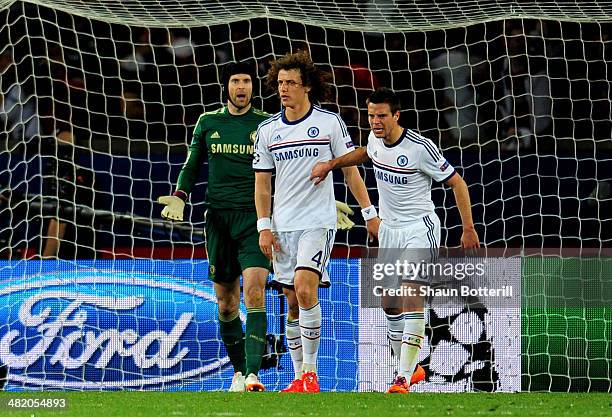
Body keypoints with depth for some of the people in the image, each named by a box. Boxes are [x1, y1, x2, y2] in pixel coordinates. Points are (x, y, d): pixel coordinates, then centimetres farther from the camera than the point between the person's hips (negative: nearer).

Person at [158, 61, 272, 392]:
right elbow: (192, 166, 19)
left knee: (254, 294, -18)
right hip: (218, 217, 3)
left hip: (255, 217, -3)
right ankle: (239, 371, 20)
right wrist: (179, 197, 2)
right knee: (226, 302, 6)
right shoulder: (208, 123, 11)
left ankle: (253, 373, -25)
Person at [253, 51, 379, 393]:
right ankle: (300, 378, 12)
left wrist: (370, 213, 2)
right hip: (283, 226, 4)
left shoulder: (329, 122, -1)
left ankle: (311, 373, -16)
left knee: (304, 288, -21)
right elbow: (263, 182, 10)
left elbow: (350, 170, 4)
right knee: (293, 301, 5)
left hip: (319, 222, -4)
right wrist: (264, 226, 2)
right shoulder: (268, 130, 7)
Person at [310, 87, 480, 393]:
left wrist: (468, 228, -15)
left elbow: (457, 183, -13)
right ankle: (409, 368, 25)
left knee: (412, 298, -19)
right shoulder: (376, 138, 0)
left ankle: (404, 379, -22)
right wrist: (331, 164, 15)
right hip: (389, 228, 7)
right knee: (389, 302, 9)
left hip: (419, 228, -7)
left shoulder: (420, 148, -20)